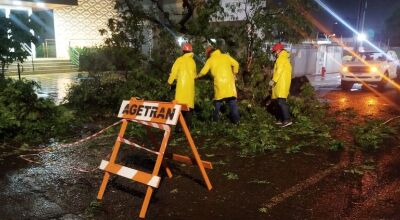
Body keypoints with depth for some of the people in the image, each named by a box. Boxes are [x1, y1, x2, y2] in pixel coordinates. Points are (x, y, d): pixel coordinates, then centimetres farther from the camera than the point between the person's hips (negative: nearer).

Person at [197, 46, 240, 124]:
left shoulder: (210, 60, 7)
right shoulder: (226, 56, 12)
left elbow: (203, 71, 7)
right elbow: (236, 64, 4)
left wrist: (197, 76, 25)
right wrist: (234, 74, 15)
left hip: (219, 83, -1)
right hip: (229, 81, 1)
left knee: (218, 100, 12)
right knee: (232, 100, 3)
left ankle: (216, 118, 13)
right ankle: (236, 119, -3)